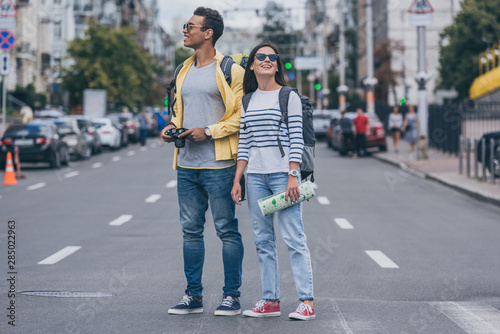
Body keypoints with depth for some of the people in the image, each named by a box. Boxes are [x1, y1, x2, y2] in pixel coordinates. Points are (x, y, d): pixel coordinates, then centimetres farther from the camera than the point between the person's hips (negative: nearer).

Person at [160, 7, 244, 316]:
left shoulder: (230, 70, -6)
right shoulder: (184, 70, 16)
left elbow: (243, 115, -9)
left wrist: (209, 131, -15)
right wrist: (172, 127, 6)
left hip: (218, 165, -7)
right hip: (186, 165, 7)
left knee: (227, 230, 0)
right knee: (191, 230, 10)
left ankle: (232, 296, 7)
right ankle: (193, 296, 17)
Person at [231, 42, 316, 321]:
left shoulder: (289, 97, 0)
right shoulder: (247, 101, 14)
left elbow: (296, 139, -5)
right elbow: (244, 144, 14)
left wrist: (293, 176, -13)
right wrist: (237, 180, 7)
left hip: (283, 173, -5)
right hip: (255, 176, 5)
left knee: (294, 238, -8)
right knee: (263, 240, 6)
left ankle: (307, 301, -7)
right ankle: (270, 301, 11)